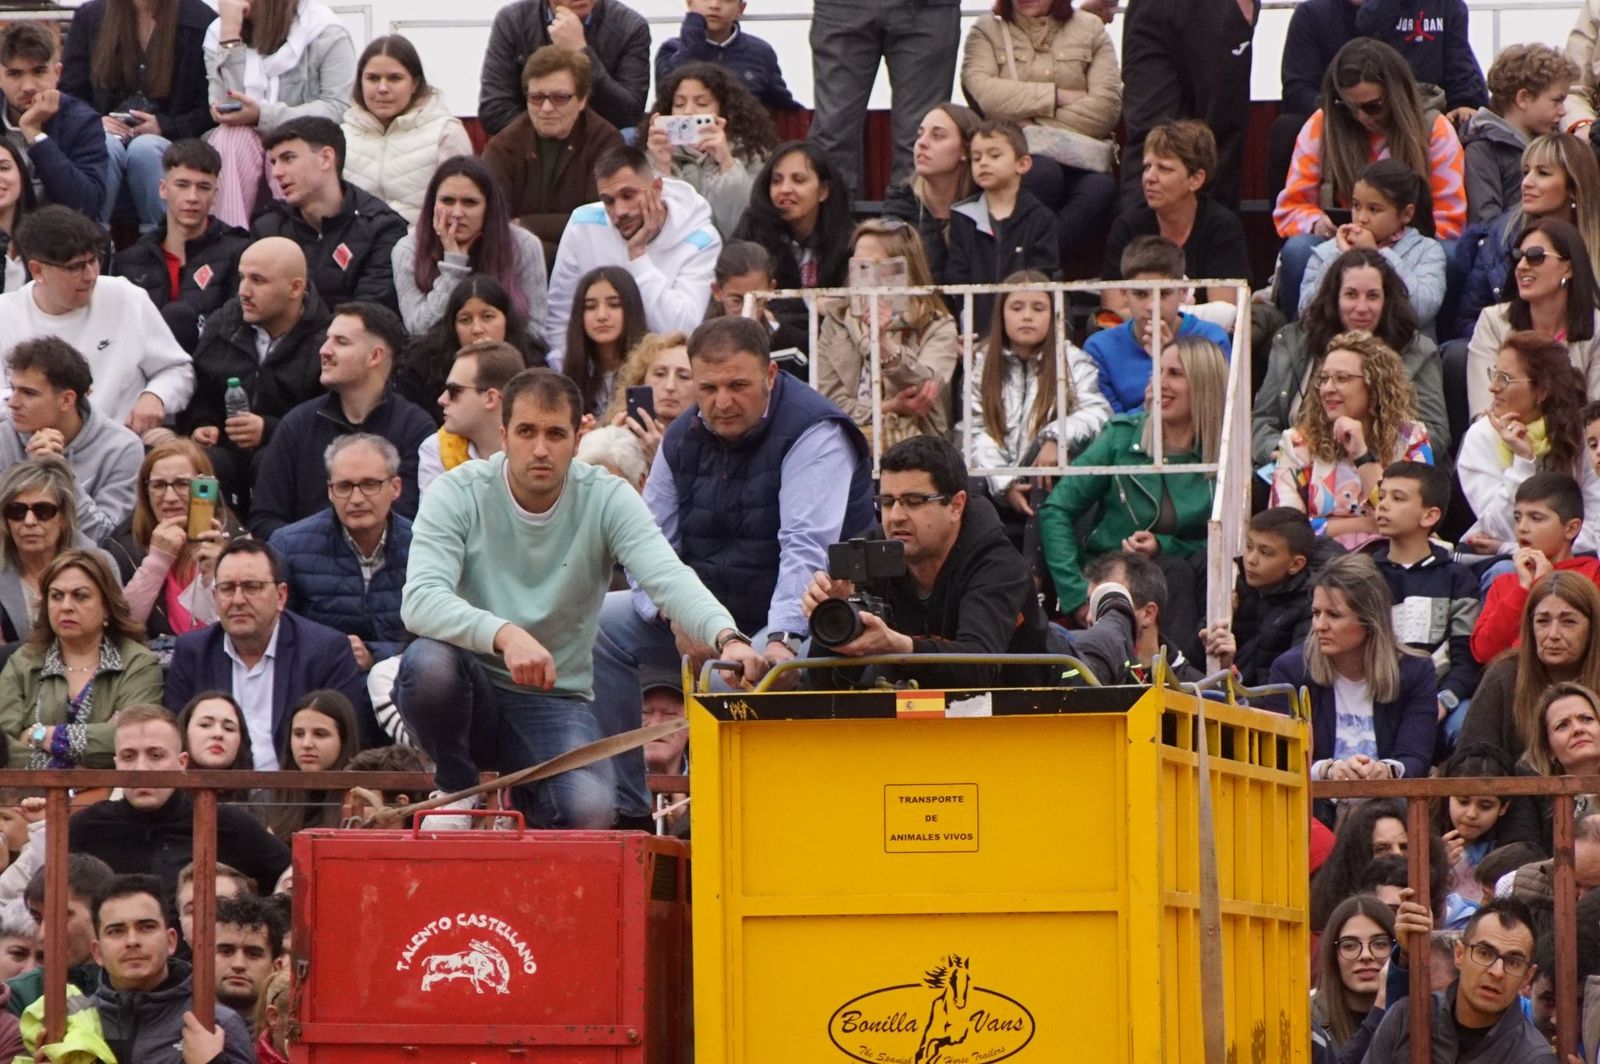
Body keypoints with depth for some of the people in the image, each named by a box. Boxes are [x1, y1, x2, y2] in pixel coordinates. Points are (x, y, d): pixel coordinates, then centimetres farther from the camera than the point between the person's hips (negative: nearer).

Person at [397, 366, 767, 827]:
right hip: (476, 689, -1)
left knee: (589, 813, -28)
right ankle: (455, 790, -4)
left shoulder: (607, 500, -6)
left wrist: (727, 637, -43)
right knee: (428, 663, -36)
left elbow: (670, 578, -21)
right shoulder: (459, 493, -10)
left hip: (556, 703, 1)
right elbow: (420, 599, -24)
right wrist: (504, 634, -44)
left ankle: (525, 796, 13)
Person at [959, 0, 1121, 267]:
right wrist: (1057, 96, -5)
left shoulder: (1090, 29, 16)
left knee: (1100, 189, -33)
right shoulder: (986, 32, 15)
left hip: (1078, 156, 1)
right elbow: (983, 95, -6)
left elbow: (1107, 107, 1)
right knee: (1042, 173, -37)